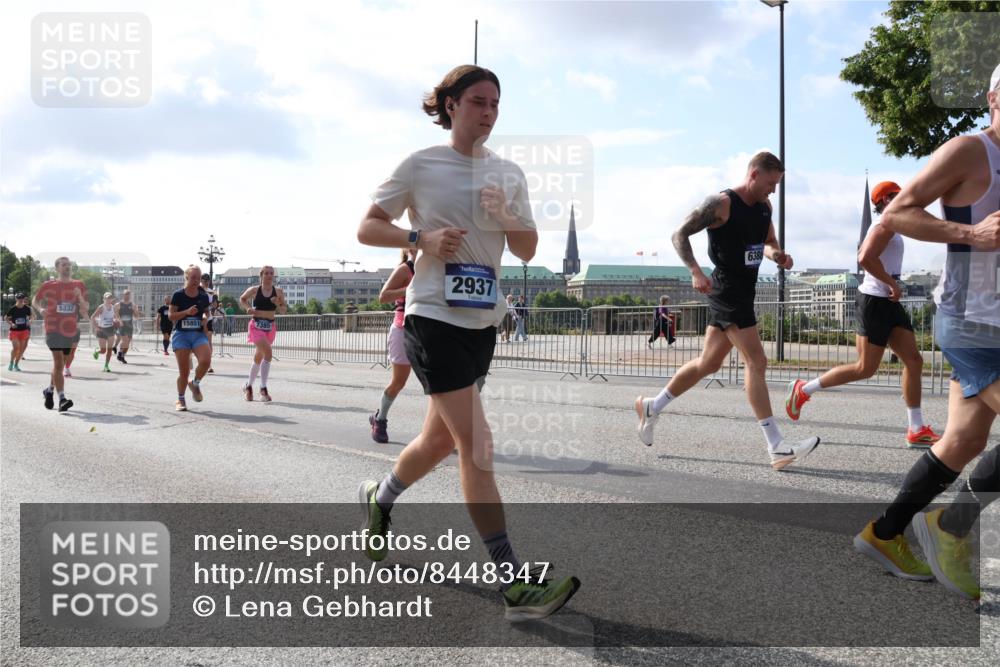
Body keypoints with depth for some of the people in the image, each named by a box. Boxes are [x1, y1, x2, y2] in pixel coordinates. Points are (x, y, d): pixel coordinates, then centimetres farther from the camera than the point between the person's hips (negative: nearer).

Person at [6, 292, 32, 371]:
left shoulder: (27, 308, -1)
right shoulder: (12, 309, -8)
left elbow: (30, 317, 13)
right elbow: (6, 318, 1)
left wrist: (29, 321, -8)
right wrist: (11, 323, -15)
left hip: (24, 330, 3)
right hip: (14, 330, -3)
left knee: (21, 348, 3)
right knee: (15, 347, -14)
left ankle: (16, 364, 17)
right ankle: (11, 363, 7)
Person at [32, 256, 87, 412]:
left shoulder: (79, 286, 7)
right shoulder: (48, 285, 1)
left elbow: (86, 310, 6)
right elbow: (35, 301, 14)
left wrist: (80, 298, -13)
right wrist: (40, 309, -7)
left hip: (71, 331, 4)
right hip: (53, 329, -4)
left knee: (60, 364, 16)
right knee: (58, 363, -13)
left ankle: (49, 390, 38)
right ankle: (62, 399, -18)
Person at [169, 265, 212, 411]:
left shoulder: (204, 296, 5)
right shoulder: (178, 295, -4)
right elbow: (171, 316, -5)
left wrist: (205, 319, 3)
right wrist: (187, 312, -18)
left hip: (199, 334, 2)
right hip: (181, 334, -2)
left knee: (206, 360, -24)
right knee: (184, 371, -2)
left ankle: (195, 384, 5)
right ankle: (180, 400, 19)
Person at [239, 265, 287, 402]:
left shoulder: (278, 292, 1)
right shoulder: (254, 290, -3)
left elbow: (284, 311, 6)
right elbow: (242, 299, 14)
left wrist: (278, 304, -14)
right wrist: (248, 308, -3)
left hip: (270, 326, 4)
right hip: (257, 325, -4)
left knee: (259, 357, 15)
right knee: (267, 353, -23)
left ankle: (249, 386, 33)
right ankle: (263, 388, -17)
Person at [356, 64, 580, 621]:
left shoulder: (508, 173, 10)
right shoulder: (421, 165, -4)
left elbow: (529, 249, 8)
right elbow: (367, 228, -1)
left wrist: (505, 218, -13)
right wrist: (422, 238, -18)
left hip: (482, 321, 6)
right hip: (434, 318, -6)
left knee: (441, 440, 17)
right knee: (477, 444, -13)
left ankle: (380, 497, 48)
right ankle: (515, 585, -11)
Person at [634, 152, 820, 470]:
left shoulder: (764, 206, 11)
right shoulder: (720, 204, -13)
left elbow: (767, 242, 24)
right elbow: (680, 235, -11)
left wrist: (777, 255, 0)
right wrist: (695, 272, -24)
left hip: (744, 293, 9)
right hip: (727, 292, -9)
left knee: (708, 364, 15)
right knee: (756, 363, -13)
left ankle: (652, 407, 31)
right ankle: (777, 448, -11)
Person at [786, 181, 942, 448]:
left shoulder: (886, 228, 19)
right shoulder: (886, 226, -12)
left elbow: (863, 254, 27)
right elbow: (866, 258, -27)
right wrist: (892, 284, -20)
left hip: (889, 302, 10)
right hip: (875, 301, -10)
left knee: (914, 361, 2)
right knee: (866, 368, -8)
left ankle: (916, 430, 3)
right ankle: (803, 389, 5)